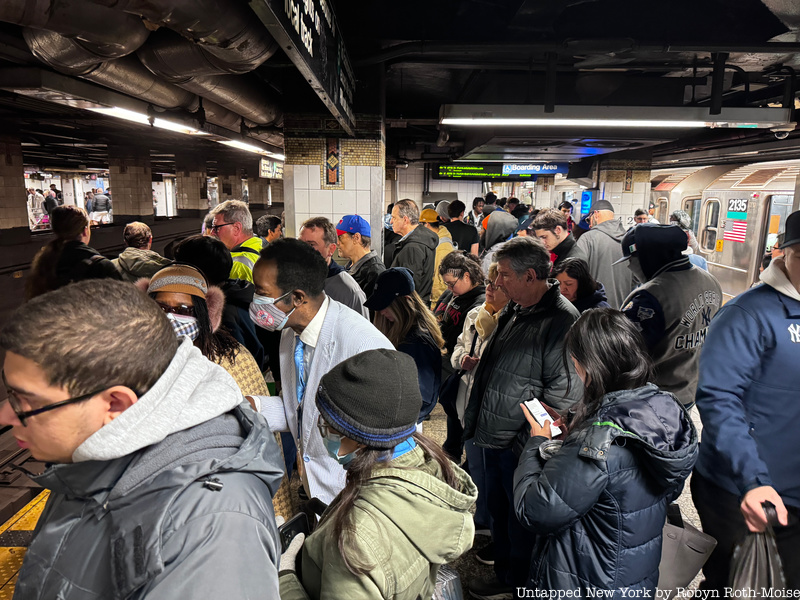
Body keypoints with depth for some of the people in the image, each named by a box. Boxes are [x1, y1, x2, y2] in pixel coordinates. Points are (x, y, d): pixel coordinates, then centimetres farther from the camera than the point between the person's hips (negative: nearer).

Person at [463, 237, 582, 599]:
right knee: (497, 510, 24)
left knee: (520, 520, 12)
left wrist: (525, 440, -20)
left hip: (521, 448, -8)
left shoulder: (562, 321, -21)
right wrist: (476, 421, 15)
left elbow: (563, 395, -23)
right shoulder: (514, 311, 7)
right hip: (494, 439, 9)